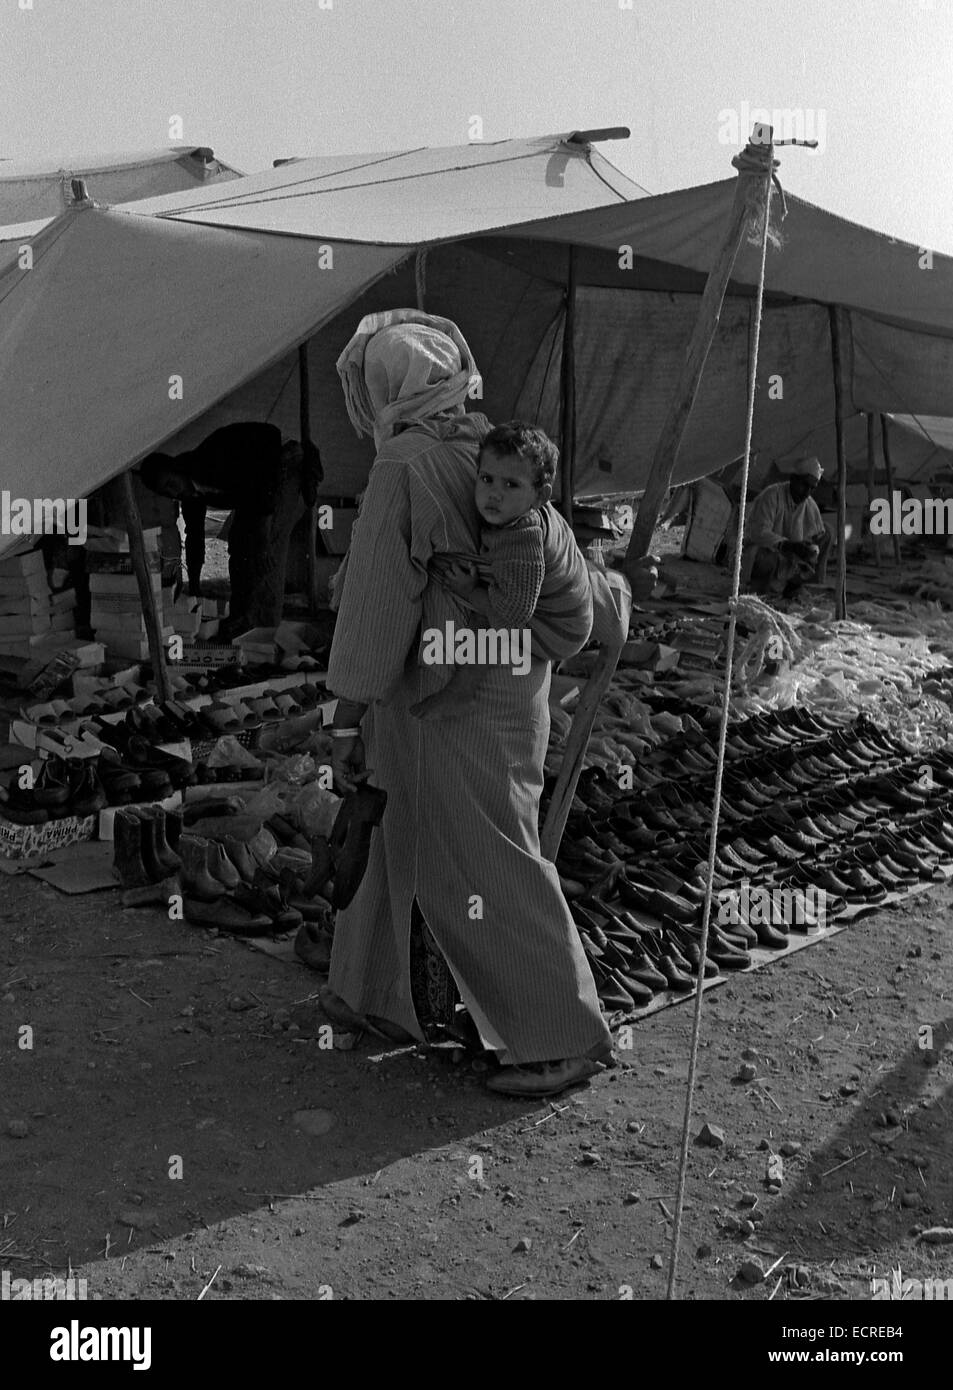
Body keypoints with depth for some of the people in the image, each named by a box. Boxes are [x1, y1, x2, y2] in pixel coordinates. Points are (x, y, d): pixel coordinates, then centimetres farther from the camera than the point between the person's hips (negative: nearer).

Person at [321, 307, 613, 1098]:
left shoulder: (405, 467, -18)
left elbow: (377, 596, -18)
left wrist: (349, 716, -11)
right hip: (508, 685, 9)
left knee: (488, 871, 0)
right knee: (417, 844, 20)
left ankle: (565, 1037, 10)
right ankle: (401, 1001, 34)